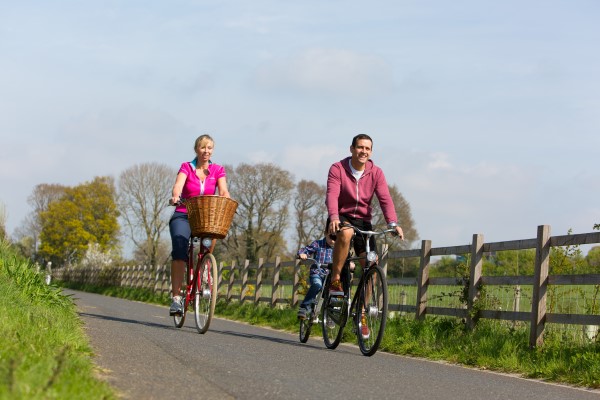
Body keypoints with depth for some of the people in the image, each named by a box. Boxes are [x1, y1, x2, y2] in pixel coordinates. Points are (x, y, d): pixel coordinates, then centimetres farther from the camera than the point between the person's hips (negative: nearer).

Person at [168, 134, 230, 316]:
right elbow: (178, 185, -16)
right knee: (179, 248, -24)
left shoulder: (218, 170, 6)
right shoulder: (186, 168, 2)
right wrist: (175, 197, -39)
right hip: (183, 216, -2)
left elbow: (223, 191, -9)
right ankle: (176, 297, -25)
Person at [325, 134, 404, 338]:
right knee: (346, 233, -40)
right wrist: (334, 217, -43)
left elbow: (385, 198, -15)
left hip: (363, 220, 3)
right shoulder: (338, 169, -11)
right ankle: (335, 280, -25)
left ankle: (362, 313, 2)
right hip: (341, 218, -3)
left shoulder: (376, 173, -4)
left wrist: (393, 223, -31)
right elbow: (332, 194, -24)